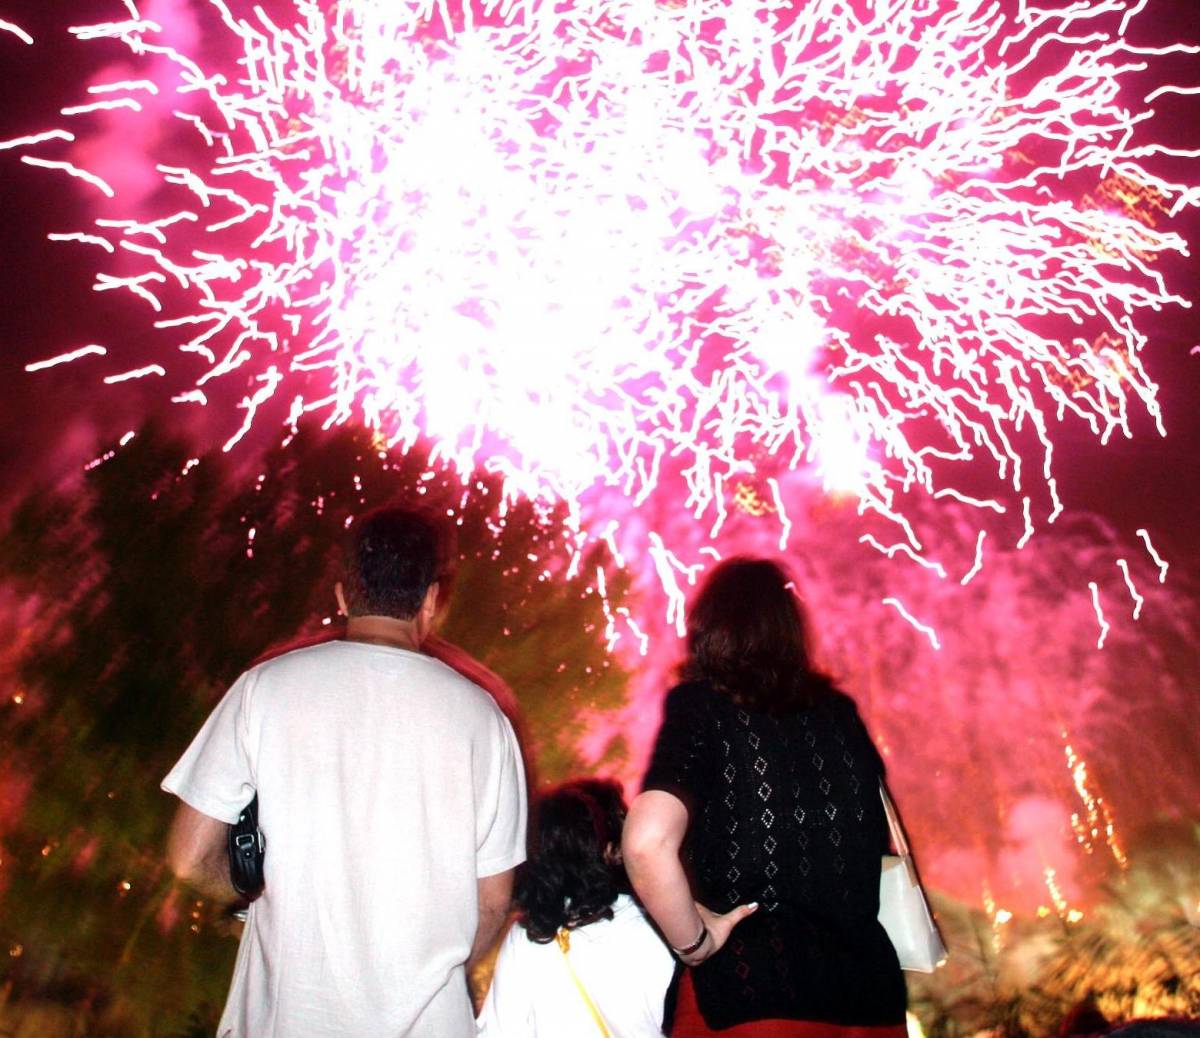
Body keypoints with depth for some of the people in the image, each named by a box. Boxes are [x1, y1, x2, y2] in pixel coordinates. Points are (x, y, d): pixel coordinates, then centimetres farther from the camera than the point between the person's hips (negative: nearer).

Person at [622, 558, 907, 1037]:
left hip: (751, 989, -5)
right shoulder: (839, 710, 6)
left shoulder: (700, 706, -10)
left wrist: (694, 941, -13)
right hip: (863, 982, 5)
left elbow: (648, 843, -27)